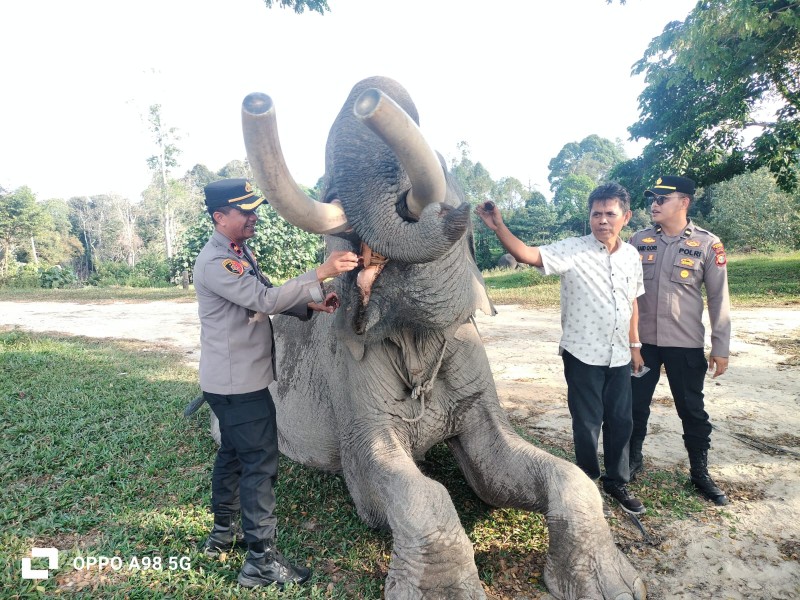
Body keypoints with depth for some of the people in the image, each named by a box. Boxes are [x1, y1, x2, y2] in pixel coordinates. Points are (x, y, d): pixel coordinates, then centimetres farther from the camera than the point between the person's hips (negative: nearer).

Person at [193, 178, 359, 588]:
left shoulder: (242, 253, 11)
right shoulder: (214, 261, -20)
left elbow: (265, 299, 11)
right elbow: (264, 300, -29)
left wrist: (311, 304, -5)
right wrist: (320, 273, -30)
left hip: (237, 380, 10)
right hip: (237, 383, -10)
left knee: (233, 454, 20)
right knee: (260, 463, -4)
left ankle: (223, 534, 38)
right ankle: (261, 561, 8)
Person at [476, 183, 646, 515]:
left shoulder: (631, 255, 5)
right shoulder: (572, 250, -13)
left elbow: (632, 302, 14)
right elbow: (529, 255, -28)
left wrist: (634, 344, 16)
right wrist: (499, 227, -42)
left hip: (619, 356, 5)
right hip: (583, 355, -5)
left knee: (620, 421, 15)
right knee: (587, 424, 8)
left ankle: (616, 482, 36)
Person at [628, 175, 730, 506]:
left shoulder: (707, 244, -6)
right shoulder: (639, 240, 0)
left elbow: (718, 298, -4)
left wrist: (720, 348, -4)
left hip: (686, 344, -2)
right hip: (641, 340, 2)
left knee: (692, 410, 10)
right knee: (636, 404, 13)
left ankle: (700, 472, 28)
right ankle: (633, 459, 32)